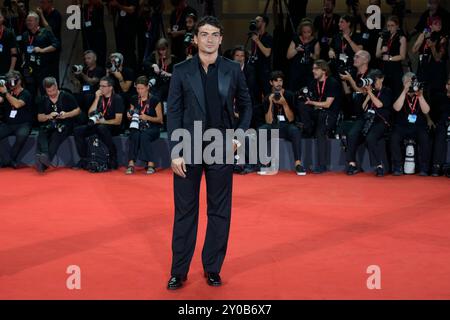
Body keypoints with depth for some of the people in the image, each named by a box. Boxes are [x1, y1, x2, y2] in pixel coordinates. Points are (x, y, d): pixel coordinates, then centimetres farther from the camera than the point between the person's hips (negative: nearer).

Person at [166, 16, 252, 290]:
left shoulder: (233, 70, 3)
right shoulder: (182, 71, 0)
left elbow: (246, 105, 12)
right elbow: (174, 113, -1)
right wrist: (175, 152, -8)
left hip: (222, 149, 1)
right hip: (189, 149, -1)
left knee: (220, 211, 7)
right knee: (185, 212, 5)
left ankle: (213, 269, 19)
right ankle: (179, 271, 13)